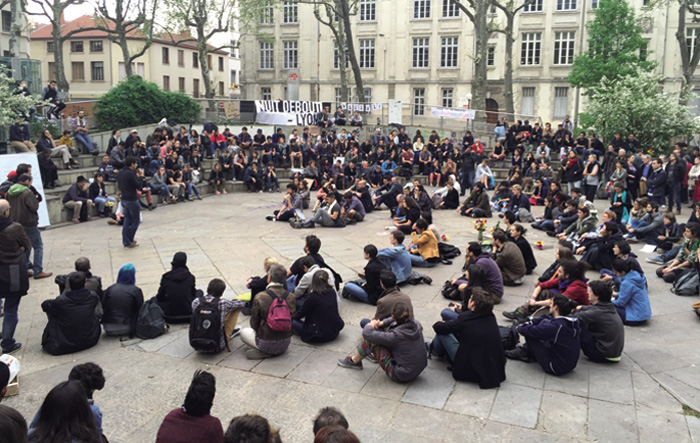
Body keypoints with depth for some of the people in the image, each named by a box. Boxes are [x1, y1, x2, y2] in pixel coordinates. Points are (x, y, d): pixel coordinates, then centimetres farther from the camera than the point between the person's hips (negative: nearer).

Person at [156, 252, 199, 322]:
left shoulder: (166, 277, -8)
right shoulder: (190, 277, -9)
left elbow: (160, 297, 3)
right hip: (189, 314, 0)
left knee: (154, 300, 26)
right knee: (199, 292, 23)